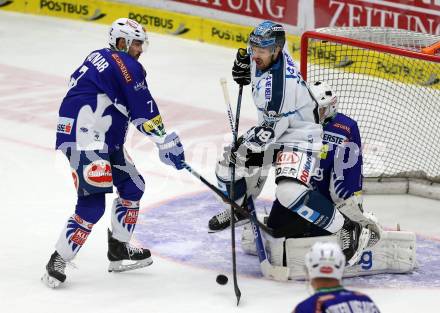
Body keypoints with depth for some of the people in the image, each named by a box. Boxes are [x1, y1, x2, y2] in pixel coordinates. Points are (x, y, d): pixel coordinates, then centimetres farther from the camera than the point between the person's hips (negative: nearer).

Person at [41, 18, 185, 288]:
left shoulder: (98, 58, 17)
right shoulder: (127, 66, -10)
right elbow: (145, 112, -13)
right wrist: (166, 142, -8)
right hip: (84, 140, -11)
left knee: (133, 186, 18)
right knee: (92, 205, -15)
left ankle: (119, 250, 25)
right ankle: (58, 262, -8)